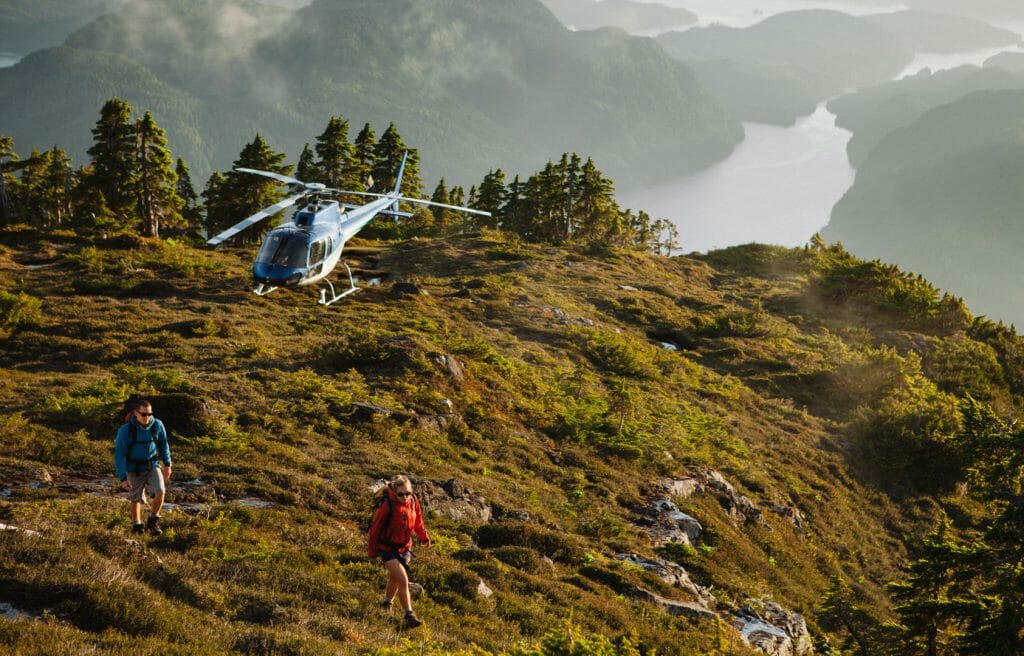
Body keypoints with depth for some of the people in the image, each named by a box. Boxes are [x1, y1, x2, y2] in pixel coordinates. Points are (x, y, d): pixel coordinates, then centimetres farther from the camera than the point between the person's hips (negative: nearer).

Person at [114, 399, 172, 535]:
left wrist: (167, 464, 14)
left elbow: (163, 444, 6)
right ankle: (137, 525, 34)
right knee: (136, 499, 9)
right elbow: (119, 454, -16)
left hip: (152, 466, 2)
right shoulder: (125, 430, -20)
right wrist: (123, 478, -20)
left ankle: (153, 521, 5)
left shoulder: (157, 425, -12)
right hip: (134, 469, -1)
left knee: (160, 492, -17)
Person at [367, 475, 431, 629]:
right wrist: (372, 551, -4)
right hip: (388, 548, -6)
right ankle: (409, 616, -15)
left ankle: (387, 602, 48)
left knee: (394, 578, 23)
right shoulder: (387, 505, -24)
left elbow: (418, 520, 12)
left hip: (404, 548, 6)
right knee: (403, 580, -17)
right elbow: (375, 528, -12)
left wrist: (424, 537, 1)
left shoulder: (413, 501, -8)